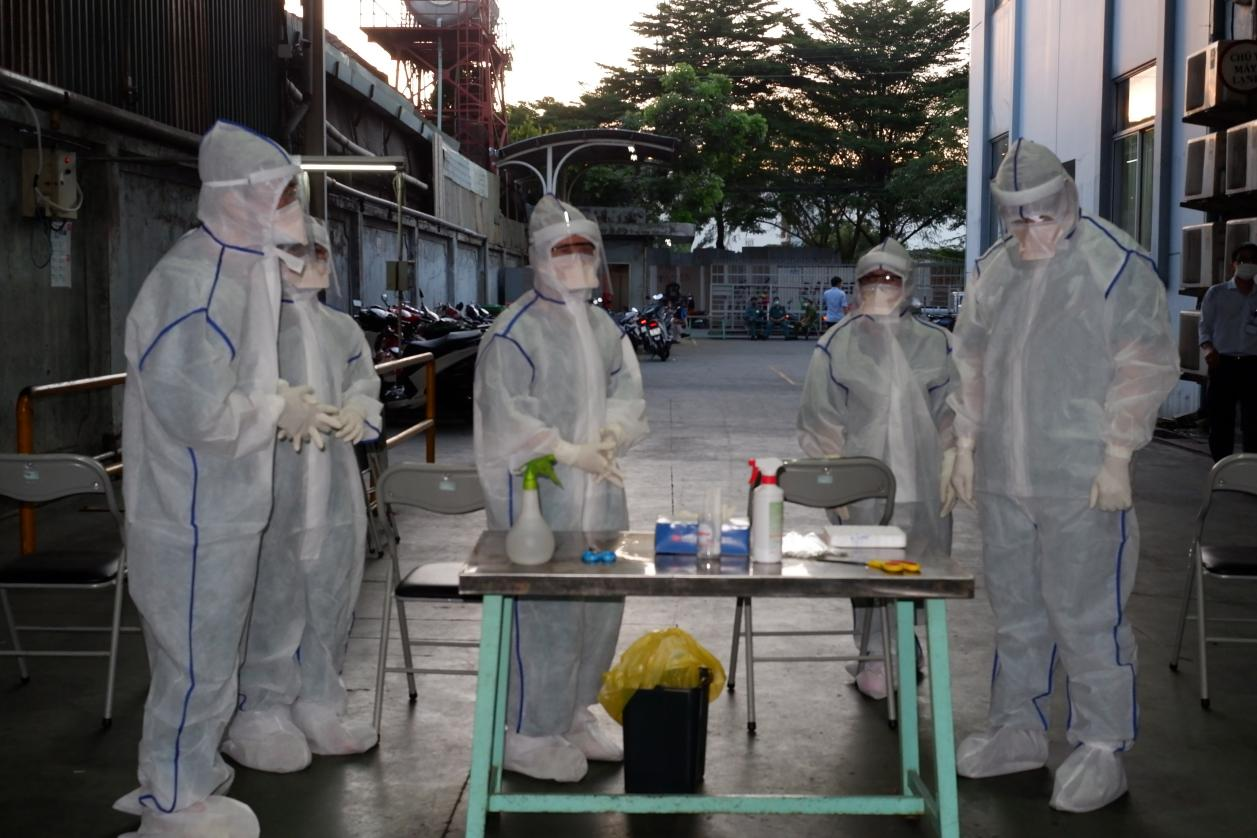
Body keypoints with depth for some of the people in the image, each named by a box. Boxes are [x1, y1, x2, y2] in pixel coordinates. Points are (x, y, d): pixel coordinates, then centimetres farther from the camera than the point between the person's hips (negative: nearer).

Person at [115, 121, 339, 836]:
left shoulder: (243, 269, 8)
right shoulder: (197, 285, -24)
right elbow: (195, 413, -28)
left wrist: (283, 402, 5)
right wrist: (277, 411, -15)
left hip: (223, 509, 10)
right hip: (196, 517, -10)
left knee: (205, 659, 23)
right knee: (199, 665, 5)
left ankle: (187, 777, 40)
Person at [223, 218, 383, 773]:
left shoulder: (342, 329, 19)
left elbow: (364, 380, 22)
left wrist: (357, 408, 0)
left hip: (333, 484, 7)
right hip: (267, 480, -6)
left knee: (330, 595, 11)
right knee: (269, 596, -6)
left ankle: (316, 705, 25)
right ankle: (258, 714, 5)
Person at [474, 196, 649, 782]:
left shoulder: (603, 327, 14)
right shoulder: (514, 330, -10)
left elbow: (625, 388, 13)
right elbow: (505, 412, -15)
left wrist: (612, 433, -8)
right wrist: (571, 453, -19)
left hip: (598, 491, 8)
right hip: (538, 492, -8)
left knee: (599, 602, 12)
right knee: (544, 610, -5)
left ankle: (574, 718, 28)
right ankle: (530, 735, 8)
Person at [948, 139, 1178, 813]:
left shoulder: (1116, 265, -9)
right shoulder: (994, 270, 11)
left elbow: (1148, 366, -11)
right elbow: (971, 361, 18)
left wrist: (1117, 455, -14)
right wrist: (967, 445, 14)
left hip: (1081, 480, -6)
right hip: (1003, 477, 6)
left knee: (1085, 614, 0)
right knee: (1015, 609, 15)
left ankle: (1100, 749, 13)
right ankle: (1017, 729, 29)